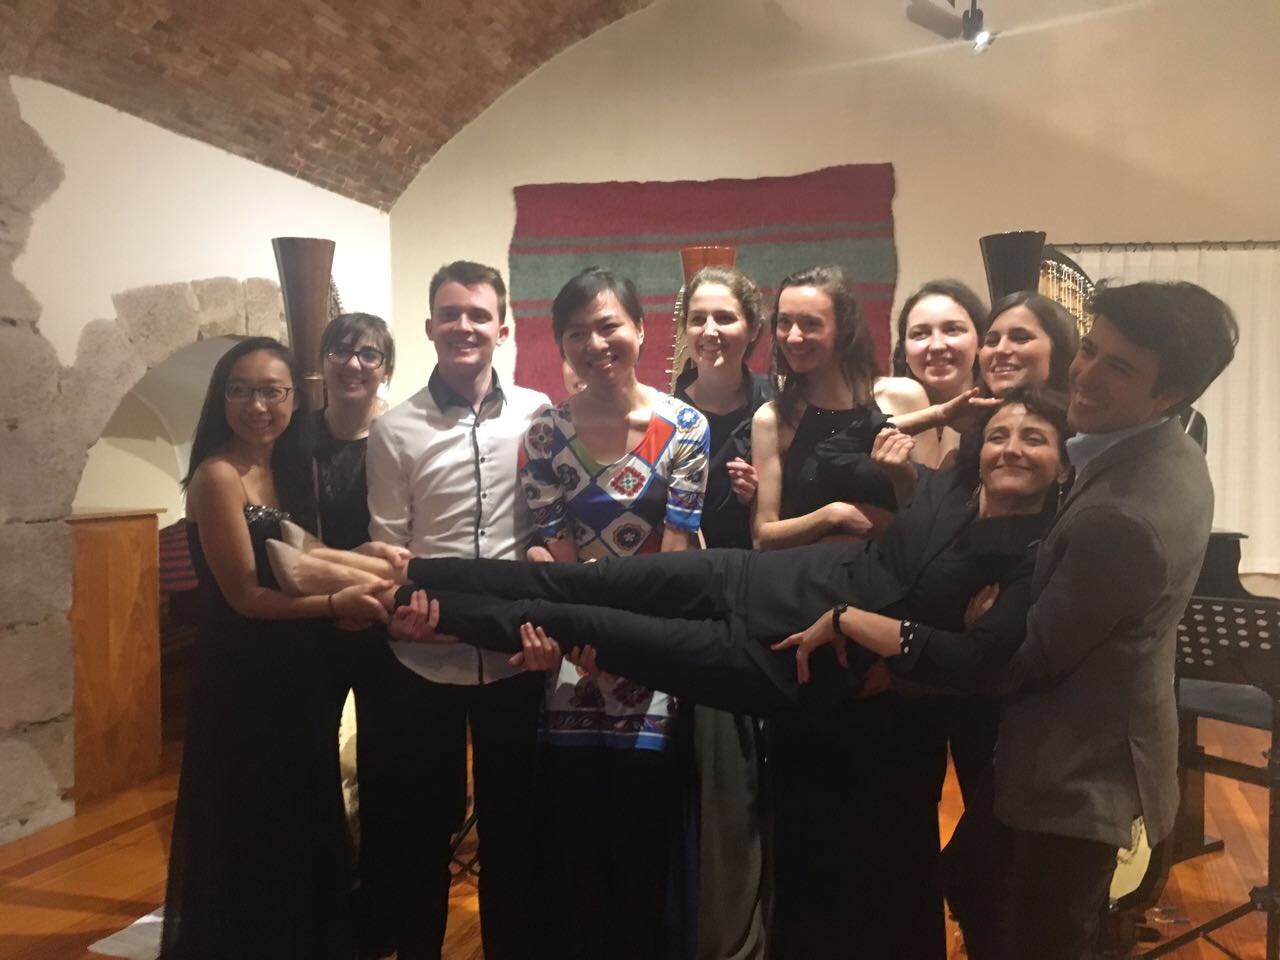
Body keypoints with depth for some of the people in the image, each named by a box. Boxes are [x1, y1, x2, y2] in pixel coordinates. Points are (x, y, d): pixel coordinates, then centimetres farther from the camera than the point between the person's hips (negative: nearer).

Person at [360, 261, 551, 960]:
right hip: (422, 654, 0)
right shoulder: (395, 430, -2)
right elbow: (386, 546, 0)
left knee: (513, 816, 15)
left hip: (514, 649, 1)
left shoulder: (538, 415, 0)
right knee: (419, 820, 15)